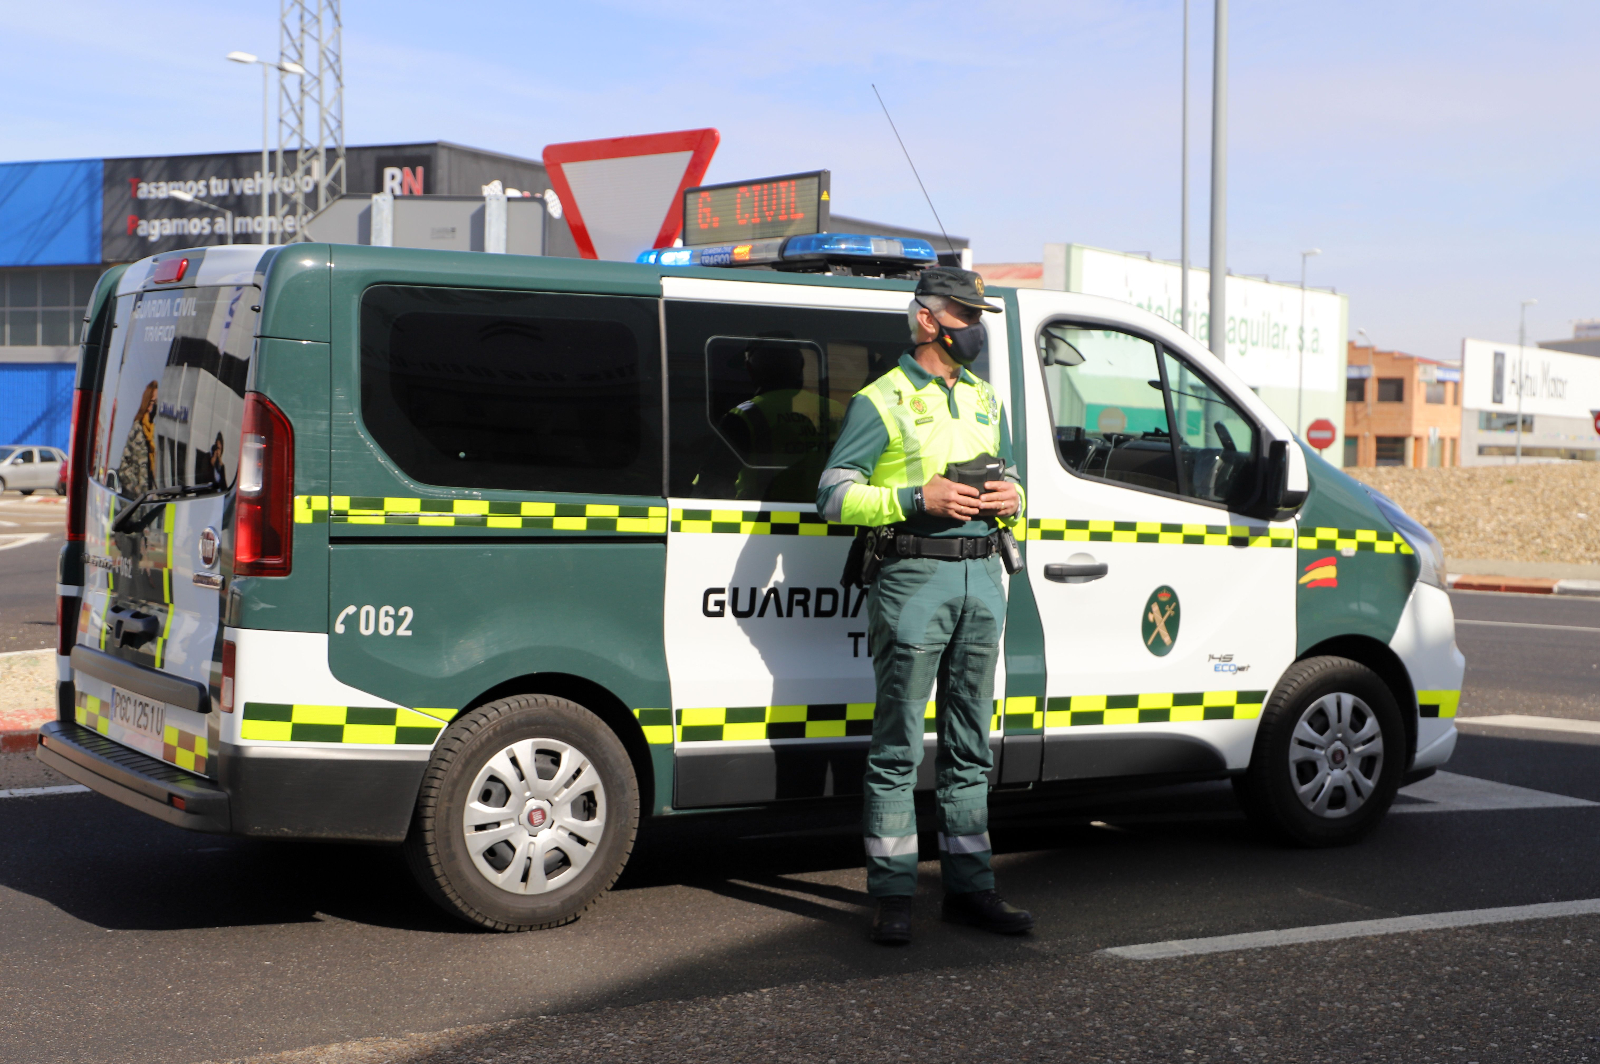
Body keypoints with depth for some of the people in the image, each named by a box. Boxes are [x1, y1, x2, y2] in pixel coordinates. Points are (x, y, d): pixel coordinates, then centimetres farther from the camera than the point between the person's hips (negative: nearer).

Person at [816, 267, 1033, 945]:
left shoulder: (985, 399, 18)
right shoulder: (881, 401, -2)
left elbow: (1009, 476, 26)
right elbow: (835, 495, -7)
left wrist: (1009, 497, 2)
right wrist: (916, 499, -17)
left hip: (982, 575, 7)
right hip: (914, 576, -6)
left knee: (970, 744, 11)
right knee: (898, 745, -3)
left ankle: (969, 888, 18)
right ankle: (893, 897, 3)